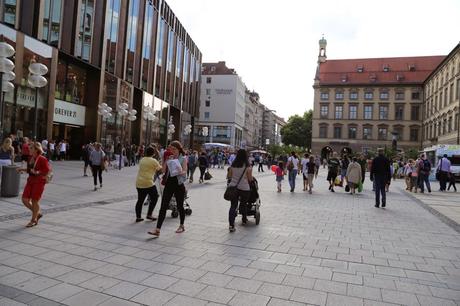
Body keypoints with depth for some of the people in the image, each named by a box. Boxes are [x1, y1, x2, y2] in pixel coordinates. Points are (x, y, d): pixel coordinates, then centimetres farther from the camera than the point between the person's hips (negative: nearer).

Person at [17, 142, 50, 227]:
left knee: (35, 201, 3)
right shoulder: (30, 158, 8)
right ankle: (37, 213, 25)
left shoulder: (42, 159, -15)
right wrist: (23, 169, 6)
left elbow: (48, 170, -16)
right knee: (25, 200, 3)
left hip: (39, 182, -7)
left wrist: (37, 172, -26)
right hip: (30, 181, 7)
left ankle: (34, 220, 20)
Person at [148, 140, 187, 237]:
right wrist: (165, 160, -8)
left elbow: (184, 172, -14)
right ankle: (157, 230, -5)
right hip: (169, 184, 4)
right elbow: (163, 171, 2)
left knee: (179, 206, 10)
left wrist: (180, 172, -35)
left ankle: (181, 226, 31)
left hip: (178, 185, -3)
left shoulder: (183, 159, -3)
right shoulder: (169, 158, 8)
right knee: (163, 206, -3)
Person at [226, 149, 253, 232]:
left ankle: (231, 224, -8)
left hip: (233, 187, 3)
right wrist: (250, 170, 13)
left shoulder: (233, 165, 3)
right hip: (244, 188, -2)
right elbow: (250, 179, -3)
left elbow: (228, 176, 9)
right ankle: (244, 220, 36)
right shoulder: (248, 166, -8)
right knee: (243, 204, 17)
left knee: (233, 205, 3)